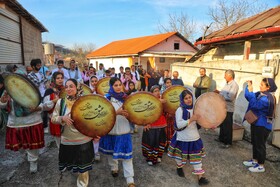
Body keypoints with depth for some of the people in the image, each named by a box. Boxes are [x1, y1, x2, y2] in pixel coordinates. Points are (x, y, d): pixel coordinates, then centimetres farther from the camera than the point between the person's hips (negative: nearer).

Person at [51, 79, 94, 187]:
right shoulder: (61, 102, -4)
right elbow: (53, 118, 2)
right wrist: (62, 118, -18)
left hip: (84, 139, -1)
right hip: (67, 140, 1)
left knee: (83, 163, 13)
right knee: (71, 163, 14)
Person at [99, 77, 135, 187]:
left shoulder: (125, 97, 2)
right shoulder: (106, 98, -7)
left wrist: (129, 114, -12)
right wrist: (116, 112, -30)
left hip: (124, 130, 1)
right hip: (110, 129, 0)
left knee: (126, 154, 0)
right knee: (111, 152, 19)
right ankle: (114, 168, 47)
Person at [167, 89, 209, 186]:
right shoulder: (180, 110, -18)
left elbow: (199, 120, 15)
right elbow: (179, 125, -28)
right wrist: (191, 119, -32)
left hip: (194, 137, 4)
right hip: (183, 138, -4)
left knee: (197, 156, 7)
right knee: (181, 155, 17)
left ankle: (200, 177, 16)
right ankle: (179, 168, 46)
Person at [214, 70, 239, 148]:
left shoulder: (234, 85, -17)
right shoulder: (227, 84, 12)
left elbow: (230, 97, -26)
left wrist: (219, 93, -19)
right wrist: (219, 92, 3)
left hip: (228, 109, -9)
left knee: (227, 126, 2)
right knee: (222, 124, 21)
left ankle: (228, 142, 15)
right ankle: (221, 138, 37)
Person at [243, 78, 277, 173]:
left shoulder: (267, 98, -24)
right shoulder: (261, 94, 4)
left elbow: (255, 105, -32)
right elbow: (249, 97, 6)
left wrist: (251, 92, -30)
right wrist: (248, 86, -7)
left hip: (262, 125, -9)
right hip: (256, 123, 9)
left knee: (260, 145, 3)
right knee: (255, 143, 19)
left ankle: (261, 166, 18)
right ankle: (255, 160, 34)